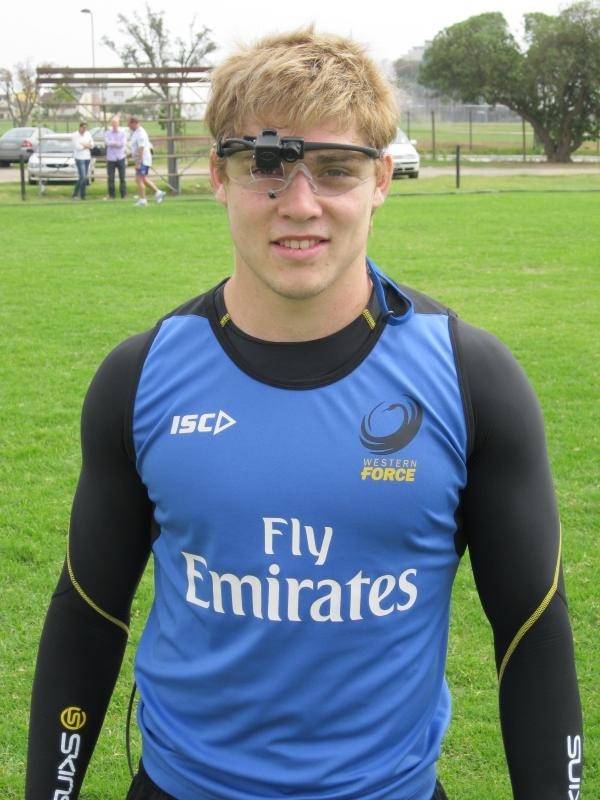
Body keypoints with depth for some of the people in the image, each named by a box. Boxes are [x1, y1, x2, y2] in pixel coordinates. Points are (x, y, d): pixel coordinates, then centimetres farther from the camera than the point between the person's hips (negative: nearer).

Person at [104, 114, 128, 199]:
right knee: (110, 178, 0)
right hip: (110, 158, 0)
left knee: (122, 178, 2)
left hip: (121, 158, 0)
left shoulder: (123, 132, 3)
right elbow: (107, 142, -11)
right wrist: (117, 143, -10)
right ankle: (111, 195, 8)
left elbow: (123, 143, -9)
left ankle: (123, 195, 9)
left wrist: (112, 143, -7)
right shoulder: (107, 132, 4)